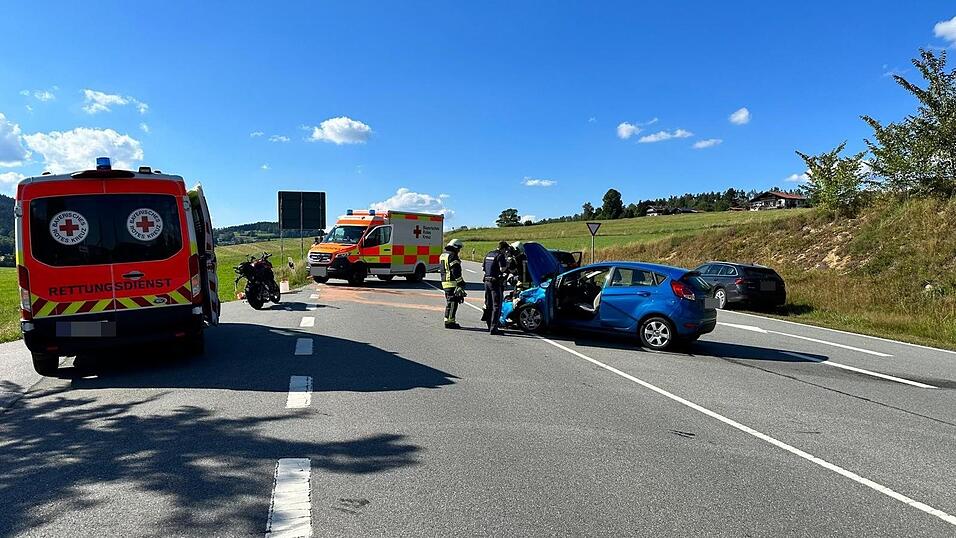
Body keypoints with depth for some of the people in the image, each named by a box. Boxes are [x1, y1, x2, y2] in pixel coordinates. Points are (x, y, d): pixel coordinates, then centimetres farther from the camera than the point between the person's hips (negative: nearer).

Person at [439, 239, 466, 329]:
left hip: (445, 282, 10)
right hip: (453, 283, -10)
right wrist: (461, 283, -17)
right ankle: (451, 322, -7)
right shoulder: (452, 256, -13)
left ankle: (447, 320, 20)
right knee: (453, 302, -6)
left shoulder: (443, 255, 18)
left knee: (449, 302, 16)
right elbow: (456, 271, -19)